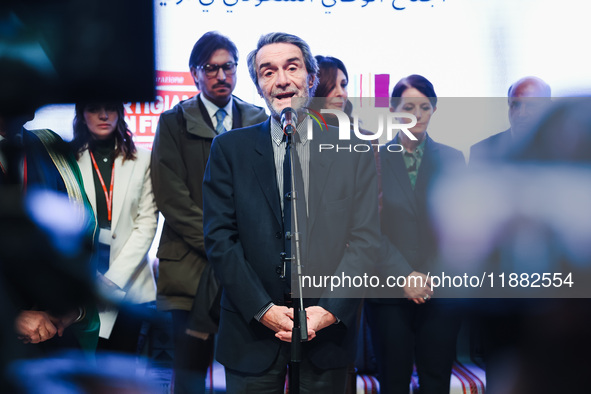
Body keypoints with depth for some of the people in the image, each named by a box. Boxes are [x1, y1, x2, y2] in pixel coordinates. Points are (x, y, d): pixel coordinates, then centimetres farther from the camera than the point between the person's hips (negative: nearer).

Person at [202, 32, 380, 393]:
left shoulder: (353, 150, 3)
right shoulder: (229, 149, 3)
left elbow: (367, 238, -1)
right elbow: (219, 237, -2)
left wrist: (331, 310, -11)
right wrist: (263, 309, -11)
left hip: (328, 330, 0)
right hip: (252, 330, 0)